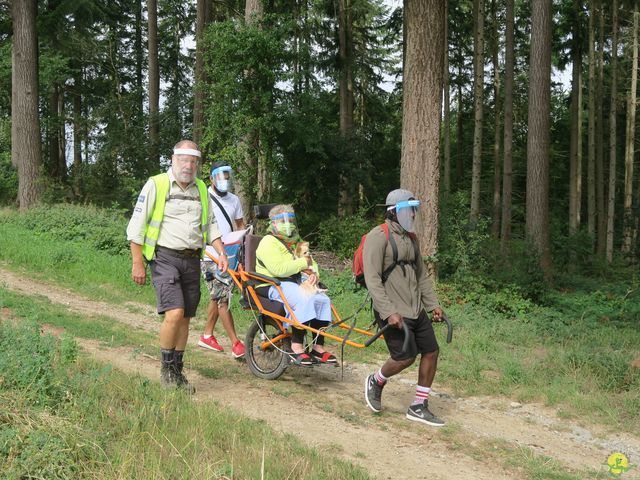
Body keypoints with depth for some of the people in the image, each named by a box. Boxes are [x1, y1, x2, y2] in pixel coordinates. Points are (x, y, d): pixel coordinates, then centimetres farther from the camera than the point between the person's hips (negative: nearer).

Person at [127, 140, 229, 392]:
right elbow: (136, 226, -5)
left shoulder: (201, 189, 15)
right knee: (174, 313, -18)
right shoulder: (156, 185, -3)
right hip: (165, 258, -5)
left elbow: (211, 225, 23)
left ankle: (177, 371, 18)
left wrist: (221, 253, 9)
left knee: (185, 318, 7)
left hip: (192, 260, 6)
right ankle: (166, 369, -1)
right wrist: (137, 263, -10)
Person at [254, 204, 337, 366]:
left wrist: (313, 273, 0)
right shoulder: (269, 242, -5)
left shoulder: (294, 242, 25)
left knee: (323, 300, -14)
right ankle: (297, 347, -30)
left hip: (294, 283, 8)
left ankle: (318, 348, -12)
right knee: (304, 300, -34)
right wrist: (303, 263, -12)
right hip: (273, 285, -8)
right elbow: (278, 269, -20)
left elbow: (310, 262, 25)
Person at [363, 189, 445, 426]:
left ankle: (419, 407, 16)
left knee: (431, 353, 4)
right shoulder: (379, 237, -12)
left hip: (416, 310, 8)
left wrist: (433, 304, 14)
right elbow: (372, 279, -19)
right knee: (405, 357, -11)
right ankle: (376, 381, 20)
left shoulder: (411, 238, 15)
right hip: (393, 312, -8)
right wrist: (389, 312, -25)